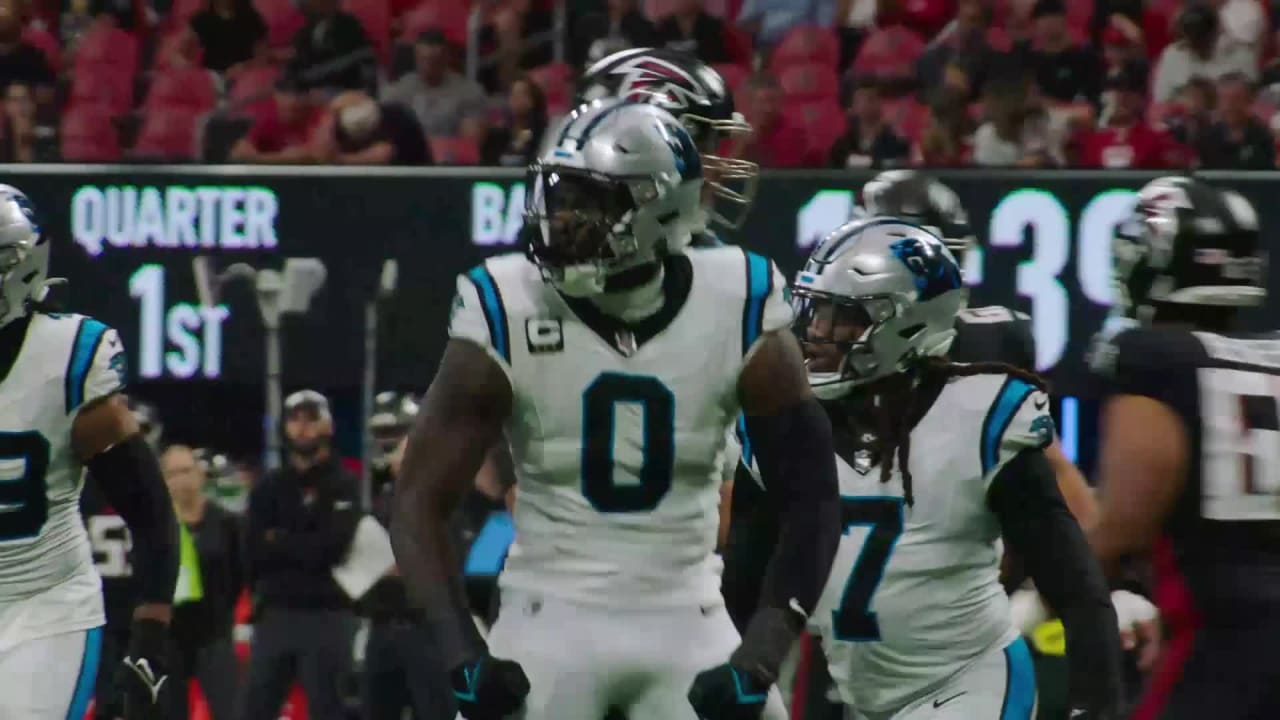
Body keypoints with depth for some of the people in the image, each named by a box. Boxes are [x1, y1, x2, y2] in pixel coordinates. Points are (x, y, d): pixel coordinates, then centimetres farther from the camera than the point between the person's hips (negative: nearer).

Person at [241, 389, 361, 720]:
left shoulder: (343, 486, 0)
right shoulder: (269, 489, 12)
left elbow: (331, 547, -15)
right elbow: (255, 553, 0)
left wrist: (279, 542, -4)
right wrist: (304, 548, -9)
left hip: (326, 615, -4)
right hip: (275, 614, 4)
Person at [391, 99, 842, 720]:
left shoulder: (734, 316, -10)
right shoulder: (509, 316, -12)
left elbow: (808, 500, -4)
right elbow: (420, 502, -9)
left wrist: (760, 658, -16)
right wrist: (464, 653, -22)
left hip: (685, 623, 1)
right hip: (552, 620, -1)